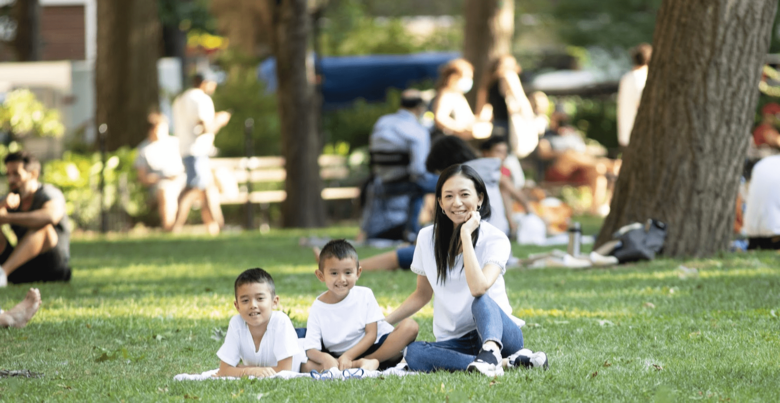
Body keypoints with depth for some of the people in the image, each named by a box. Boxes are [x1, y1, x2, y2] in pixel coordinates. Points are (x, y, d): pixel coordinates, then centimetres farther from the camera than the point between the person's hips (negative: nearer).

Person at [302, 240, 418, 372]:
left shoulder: (364, 295, -2)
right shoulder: (318, 308, -3)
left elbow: (371, 334, -7)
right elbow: (311, 348, -11)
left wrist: (348, 356, -22)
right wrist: (323, 358, -36)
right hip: (336, 357, 0)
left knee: (409, 326, -22)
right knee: (307, 365, -30)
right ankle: (362, 364, -31)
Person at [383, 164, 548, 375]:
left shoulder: (495, 239, -9)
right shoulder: (427, 238, 3)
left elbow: (479, 288, -27)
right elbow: (423, 294, 16)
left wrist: (466, 235, -23)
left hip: (498, 331, -3)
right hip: (455, 342, 4)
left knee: (481, 302, -36)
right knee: (412, 353, -30)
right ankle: (507, 362, -34)